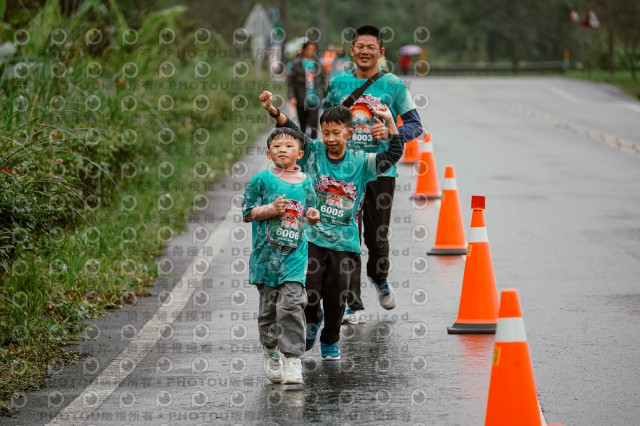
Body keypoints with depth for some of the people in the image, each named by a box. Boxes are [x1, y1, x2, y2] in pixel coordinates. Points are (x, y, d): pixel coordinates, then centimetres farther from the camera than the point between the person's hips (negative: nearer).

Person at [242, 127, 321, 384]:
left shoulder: (305, 182, 8)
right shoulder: (262, 180, -1)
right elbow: (247, 212, -1)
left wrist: (312, 215, -1)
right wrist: (271, 209, -15)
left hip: (295, 254, 1)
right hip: (267, 254, -1)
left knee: (292, 304, -11)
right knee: (269, 304, 8)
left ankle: (292, 358, -9)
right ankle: (270, 350, 27)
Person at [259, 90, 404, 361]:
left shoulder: (360, 163, 1)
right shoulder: (313, 153, 0)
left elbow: (393, 155, -6)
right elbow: (292, 132, -12)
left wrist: (389, 123, -16)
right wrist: (273, 111, -28)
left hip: (343, 241, 0)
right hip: (312, 237, 0)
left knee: (336, 297, 5)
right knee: (309, 292, -4)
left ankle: (330, 342, 26)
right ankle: (312, 319, 30)